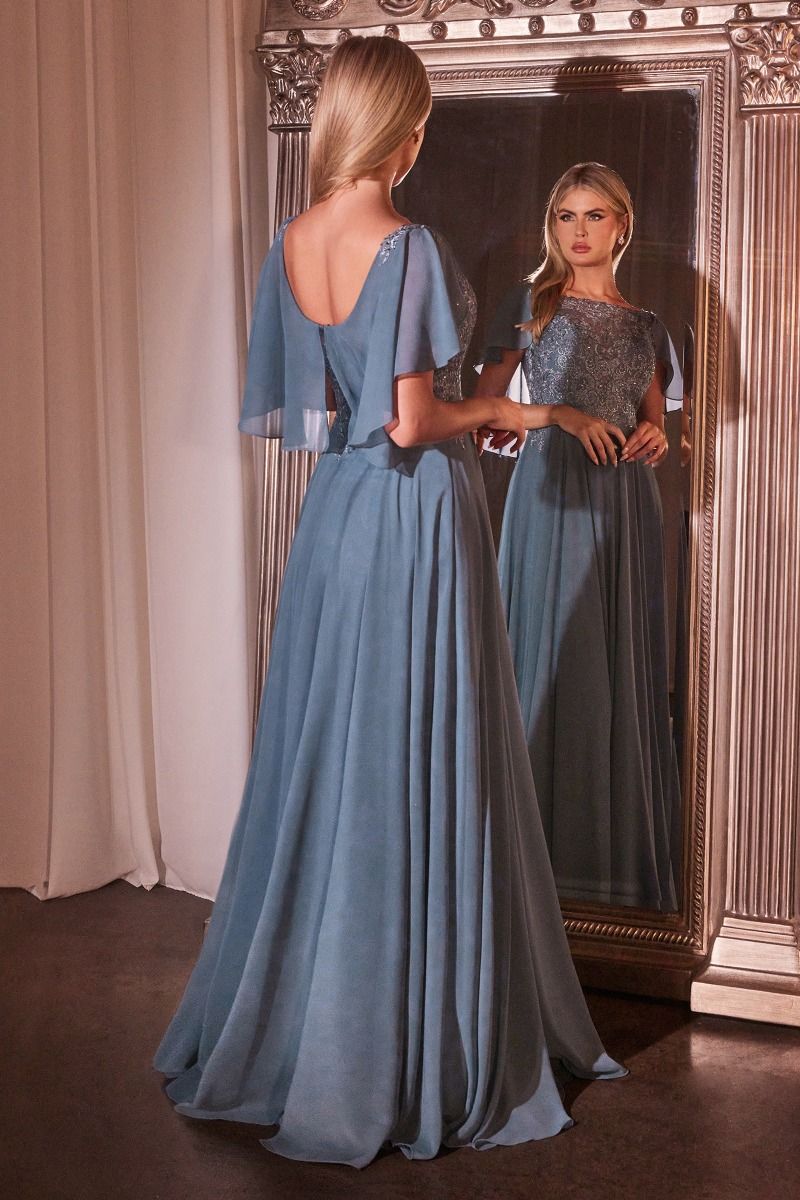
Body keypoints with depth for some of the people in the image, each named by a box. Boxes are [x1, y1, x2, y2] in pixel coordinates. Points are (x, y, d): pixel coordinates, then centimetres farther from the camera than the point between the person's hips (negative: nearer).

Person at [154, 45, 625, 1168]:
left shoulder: (291, 242, 4)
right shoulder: (407, 245, -17)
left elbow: (294, 399, 10)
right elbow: (411, 421, -19)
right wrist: (492, 410, -1)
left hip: (335, 508, 7)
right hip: (418, 512, -7)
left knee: (323, 758, 16)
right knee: (418, 774, 2)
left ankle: (281, 1016, 29)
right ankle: (408, 1046, 14)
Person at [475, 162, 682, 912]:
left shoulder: (645, 327, 15)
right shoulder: (531, 303, 5)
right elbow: (482, 409, 0)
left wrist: (656, 440, -2)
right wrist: (561, 415, -13)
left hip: (625, 505, 3)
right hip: (551, 496, -3)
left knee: (625, 664, 2)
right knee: (553, 657, -5)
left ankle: (621, 843, 9)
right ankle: (553, 842, 2)